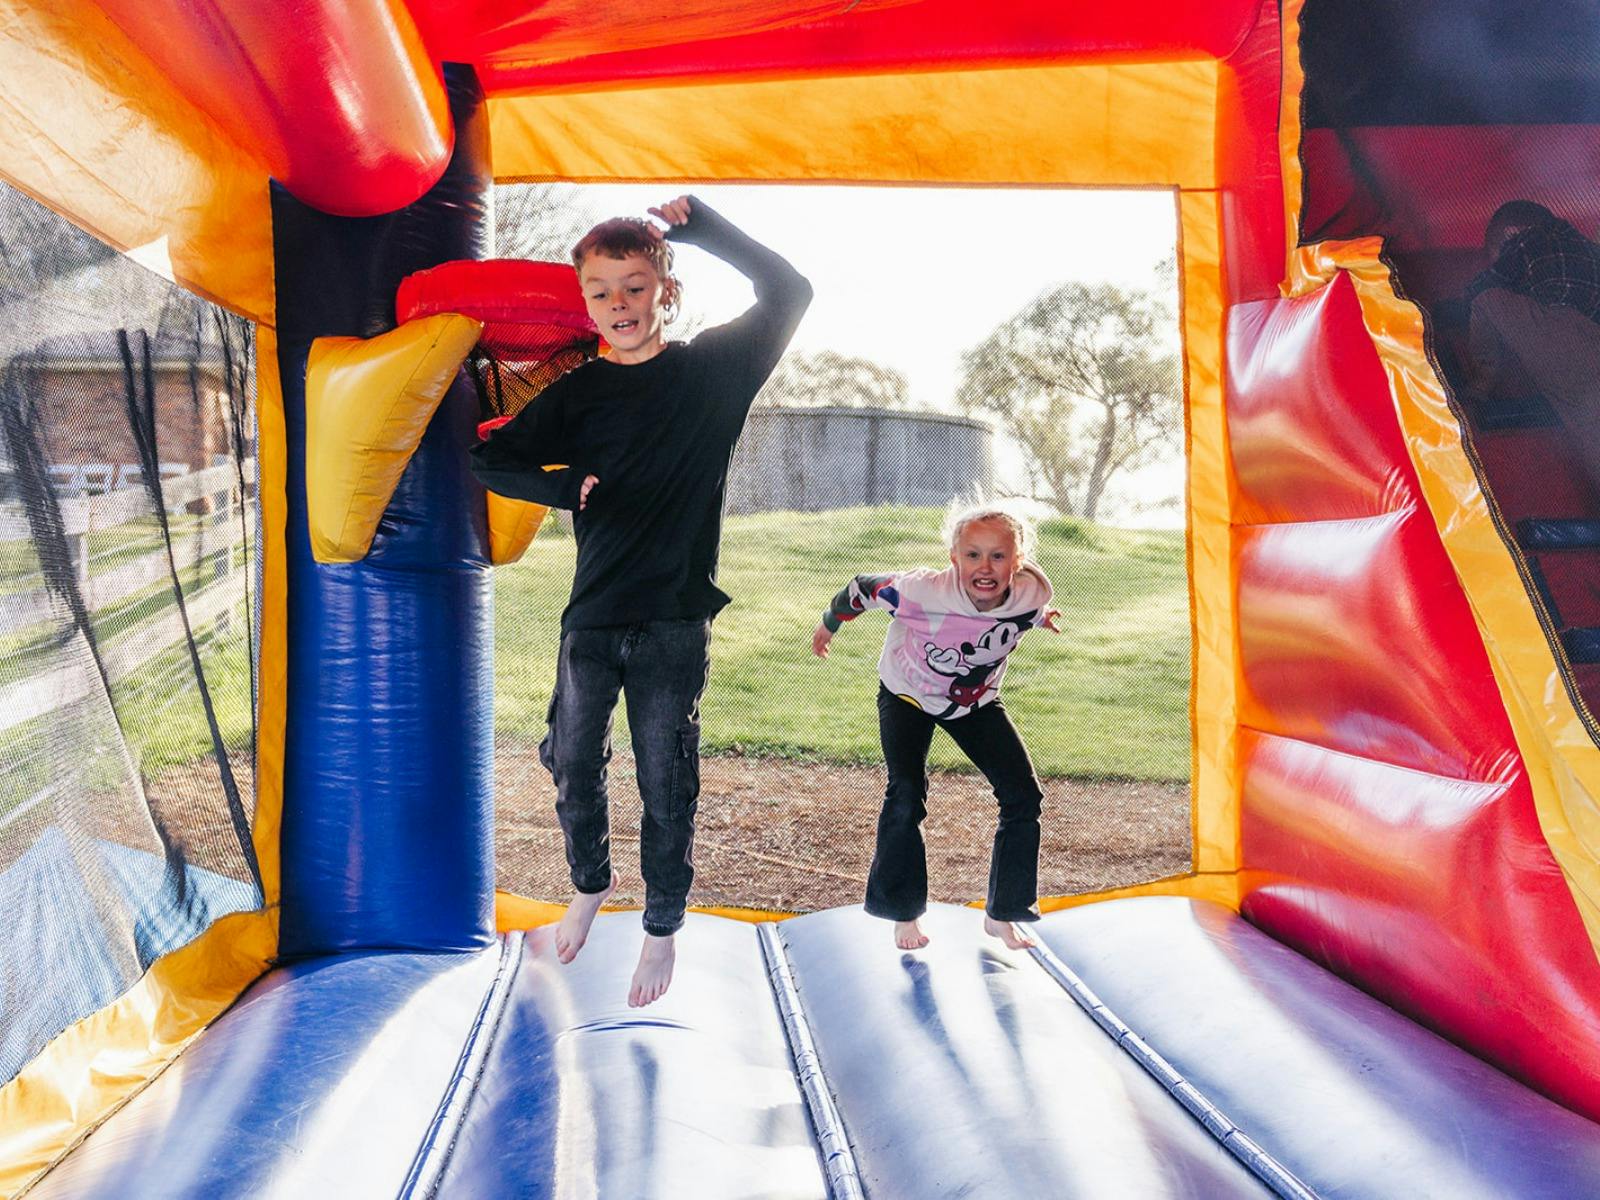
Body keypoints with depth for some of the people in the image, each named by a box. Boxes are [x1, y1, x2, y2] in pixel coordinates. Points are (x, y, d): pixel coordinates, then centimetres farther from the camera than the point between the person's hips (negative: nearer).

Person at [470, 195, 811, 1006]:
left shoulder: (713, 368, -1)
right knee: (574, 767, 10)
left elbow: (787, 291, -10)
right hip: (593, 614, 2)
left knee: (667, 785, 5)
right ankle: (591, 885, 37)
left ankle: (662, 930, 25)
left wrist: (699, 225, -12)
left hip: (675, 622, -2)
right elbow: (491, 462, 5)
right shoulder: (579, 392, 4)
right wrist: (563, 487, -12)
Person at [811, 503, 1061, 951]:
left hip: (976, 701, 3)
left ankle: (1002, 914, 16)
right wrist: (829, 625, -1)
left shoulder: (1030, 596, -29)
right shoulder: (923, 591, -38)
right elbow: (861, 587, -19)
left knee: (1023, 796, -3)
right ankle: (904, 913, 5)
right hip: (907, 697, -3)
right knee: (906, 796, -18)